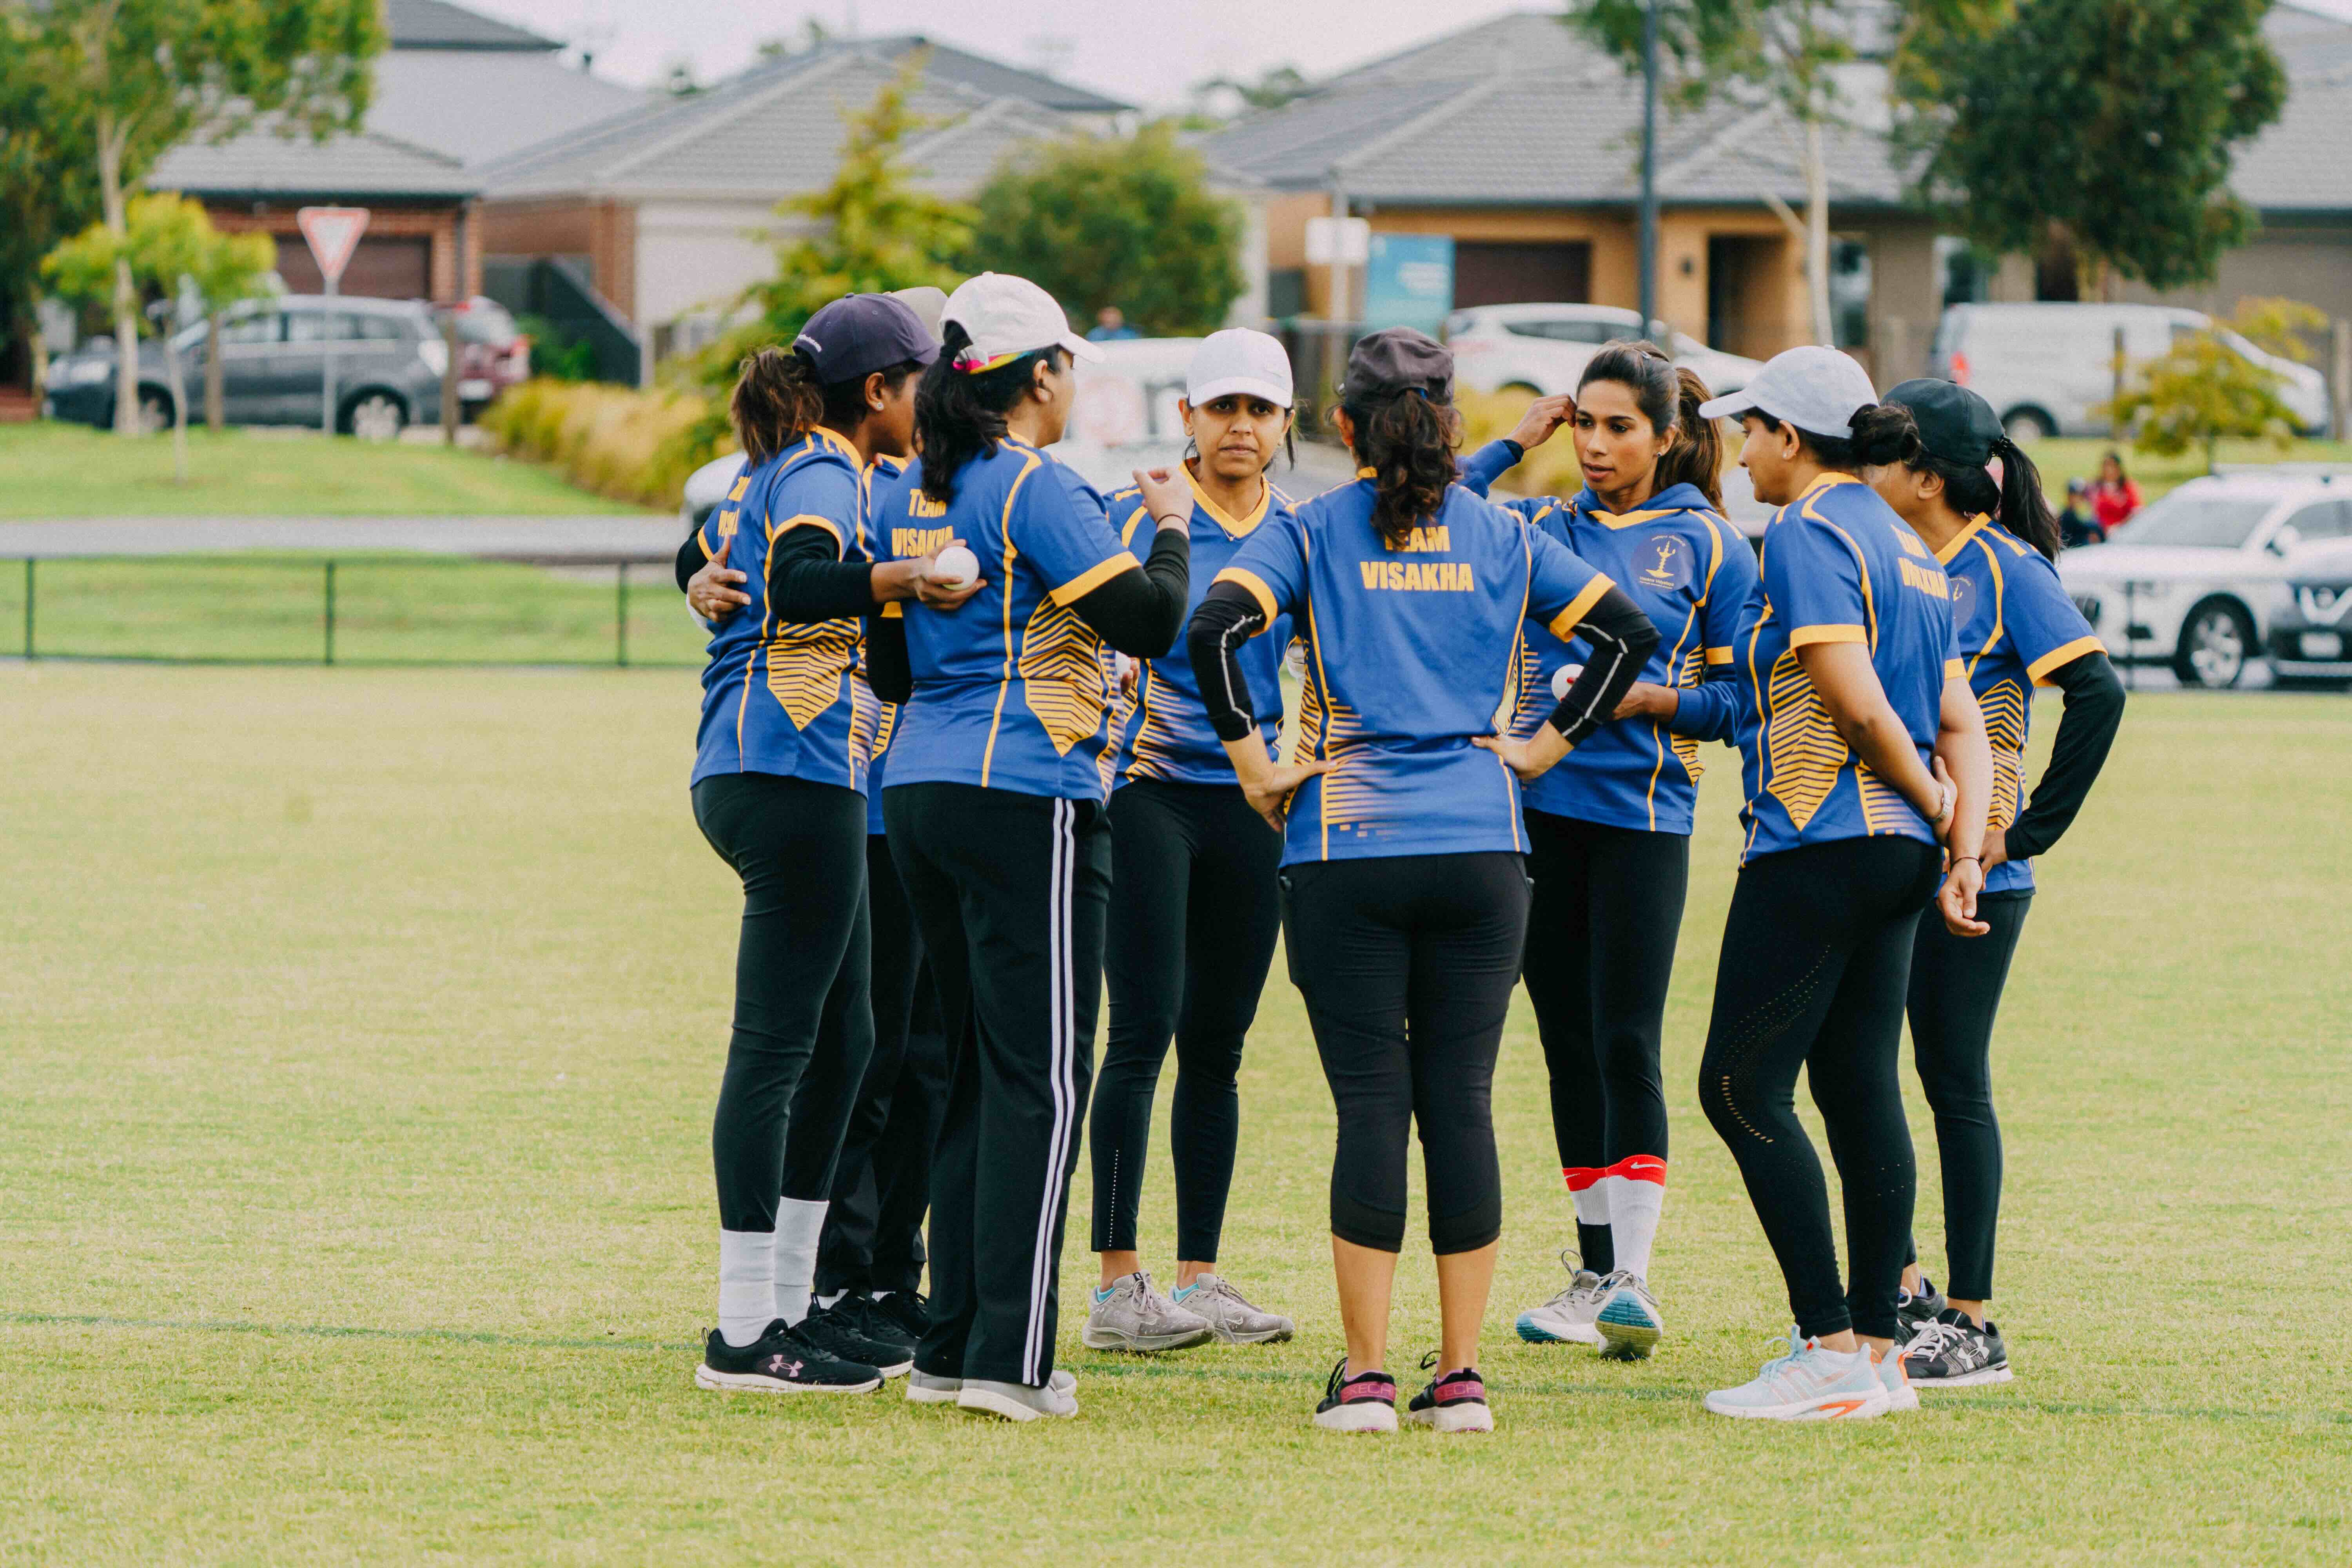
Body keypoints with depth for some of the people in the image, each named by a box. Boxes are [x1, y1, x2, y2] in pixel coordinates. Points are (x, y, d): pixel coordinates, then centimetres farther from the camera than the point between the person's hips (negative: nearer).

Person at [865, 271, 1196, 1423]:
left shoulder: (909, 499, 13)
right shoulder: (1036, 491, -11)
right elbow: (1150, 621, -14)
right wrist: (1172, 528, 3)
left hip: (920, 790, 8)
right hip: (1026, 800, -8)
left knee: (979, 1069, 14)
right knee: (1039, 1075, -5)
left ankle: (949, 1348, 13)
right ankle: (1009, 1359, -9)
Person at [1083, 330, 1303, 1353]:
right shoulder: (1138, 516, -2)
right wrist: (1112, 727, -12)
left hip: (1252, 801, 4)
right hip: (1150, 795, -4)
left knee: (1218, 1045, 7)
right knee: (1143, 1032, -9)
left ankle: (1199, 1279, 13)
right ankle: (1117, 1286, -8)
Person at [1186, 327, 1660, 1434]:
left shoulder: (1308, 533, 2)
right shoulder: (1501, 540, 9)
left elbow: (1214, 629, -13)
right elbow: (1628, 634, 7)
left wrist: (1256, 768, -6)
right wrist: (1542, 748, 10)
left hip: (1347, 850, -2)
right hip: (1481, 847, 2)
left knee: (1370, 1102, -1)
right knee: (1462, 1101, 4)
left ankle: (1365, 1375, -2)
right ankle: (1460, 1374, 5)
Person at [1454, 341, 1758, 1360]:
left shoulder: (1709, 547, 2)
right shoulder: (1544, 530, 10)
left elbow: (1745, 696, 2)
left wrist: (1652, 701, -13)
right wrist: (1515, 444, 2)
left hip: (1643, 816, -4)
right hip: (1538, 806, 4)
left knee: (1627, 1045, -10)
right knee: (1567, 1045, 7)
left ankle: (1634, 1283, -12)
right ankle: (1593, 1272, 15)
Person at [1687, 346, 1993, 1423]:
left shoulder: (1806, 534, -11)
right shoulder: (1908, 548, 17)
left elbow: (1856, 702, -19)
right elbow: (1961, 726, 14)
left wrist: (1933, 804, -5)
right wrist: (1964, 853, 5)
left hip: (1818, 845, -9)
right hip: (1898, 850, 9)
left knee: (1742, 1087, -6)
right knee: (1861, 1091, 11)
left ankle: (1829, 1352, -12)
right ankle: (1876, 1349, 11)